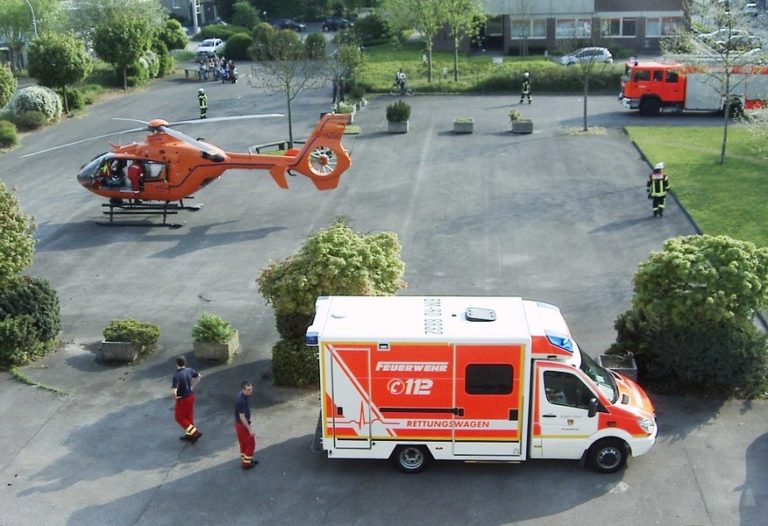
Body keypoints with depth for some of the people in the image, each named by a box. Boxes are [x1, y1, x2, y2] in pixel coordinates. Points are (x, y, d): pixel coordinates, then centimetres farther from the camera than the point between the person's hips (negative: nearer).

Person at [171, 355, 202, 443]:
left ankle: (195, 432, 6)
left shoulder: (177, 376, -29)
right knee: (189, 416, 22)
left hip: (182, 399, -7)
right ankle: (189, 435, 36)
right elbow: (199, 376, 13)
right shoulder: (189, 370, -8)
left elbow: (173, 392, -37)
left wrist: (175, 398, -14)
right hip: (191, 396, 7)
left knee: (179, 418, 13)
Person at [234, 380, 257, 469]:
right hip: (242, 424, -9)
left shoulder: (241, 395, -1)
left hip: (239, 423, 9)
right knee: (250, 443, 6)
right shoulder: (241, 401, -31)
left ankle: (244, 460, 36)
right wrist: (249, 429, -22)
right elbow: (242, 416, -27)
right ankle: (246, 463, 15)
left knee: (243, 443, 22)